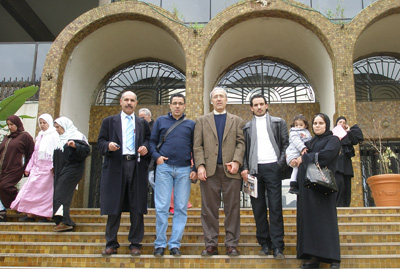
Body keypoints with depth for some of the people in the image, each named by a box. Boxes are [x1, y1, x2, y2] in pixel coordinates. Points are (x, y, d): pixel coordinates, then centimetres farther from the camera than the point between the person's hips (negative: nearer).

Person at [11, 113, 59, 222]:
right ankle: (30, 214, 5)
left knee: (45, 191, -5)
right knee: (32, 189, 2)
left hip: (47, 167, -7)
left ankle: (47, 216, 0)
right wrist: (29, 167, 19)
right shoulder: (40, 135, 19)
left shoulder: (54, 135, -4)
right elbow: (35, 152, 21)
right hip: (37, 167, 7)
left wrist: (53, 166, -21)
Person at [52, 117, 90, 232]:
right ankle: (68, 222, 6)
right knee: (58, 195, 2)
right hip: (60, 170, 9)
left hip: (72, 169, -9)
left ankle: (64, 222, -18)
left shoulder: (76, 136, -4)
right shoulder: (61, 139, 22)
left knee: (61, 193, -17)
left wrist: (75, 146, -30)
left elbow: (86, 149, -15)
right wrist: (53, 167, 21)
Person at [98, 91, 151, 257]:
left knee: (137, 207, 2)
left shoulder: (143, 123, 18)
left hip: (137, 167, 1)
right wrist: (108, 145, -14)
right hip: (115, 167, -1)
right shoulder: (109, 121, 14)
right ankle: (111, 244, 12)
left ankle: (135, 244, 11)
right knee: (113, 207, 1)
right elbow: (100, 142, 7)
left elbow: (149, 141, 14)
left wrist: (145, 147, -7)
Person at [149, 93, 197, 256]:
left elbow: (195, 148, 11)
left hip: (184, 170, 1)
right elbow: (152, 141, 11)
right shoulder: (160, 121, 12)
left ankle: (175, 244, 10)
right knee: (162, 207, -2)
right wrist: (156, 156, -7)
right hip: (164, 168, -1)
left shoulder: (191, 124, 13)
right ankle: (160, 244, 8)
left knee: (181, 208, 2)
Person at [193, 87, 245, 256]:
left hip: (230, 170, 0)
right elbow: (197, 146, 7)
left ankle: (231, 244, 9)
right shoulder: (202, 121, 15)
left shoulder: (237, 121, 16)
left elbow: (241, 142, 6)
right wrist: (200, 165, -6)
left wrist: (237, 161, -10)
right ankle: (211, 245, 9)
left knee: (232, 208, 1)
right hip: (209, 171, 0)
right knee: (209, 209, 2)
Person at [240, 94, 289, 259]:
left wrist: (281, 163, -7)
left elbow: (286, 144, 6)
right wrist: (245, 168, -1)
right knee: (258, 208, 4)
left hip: (272, 167, -2)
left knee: (275, 207, -5)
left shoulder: (278, 122, 11)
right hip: (254, 169, 2)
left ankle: (277, 246, -2)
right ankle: (264, 244, 12)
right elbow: (244, 149, 11)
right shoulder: (247, 127, 15)